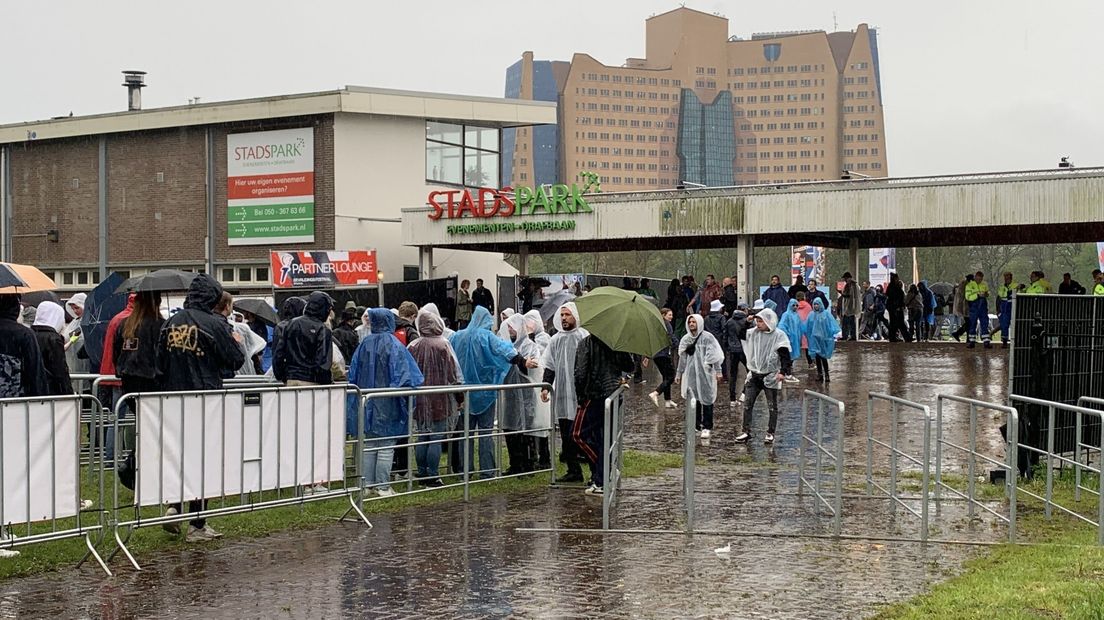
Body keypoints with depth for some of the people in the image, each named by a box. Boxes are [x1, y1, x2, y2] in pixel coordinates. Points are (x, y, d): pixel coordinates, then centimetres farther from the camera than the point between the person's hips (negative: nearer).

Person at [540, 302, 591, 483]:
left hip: (579, 394, -6)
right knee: (566, 435, 7)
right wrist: (546, 386, 7)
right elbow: (549, 366, 18)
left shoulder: (584, 337, -3)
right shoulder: (556, 339, 13)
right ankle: (573, 470, 13)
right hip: (561, 395, 6)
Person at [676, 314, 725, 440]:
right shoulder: (686, 339, 11)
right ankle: (696, 425, 15)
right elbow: (682, 357, 17)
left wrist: (718, 371, -12)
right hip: (691, 374, 5)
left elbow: (714, 355, -7)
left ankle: (706, 427, 2)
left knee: (706, 400, -3)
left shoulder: (707, 337, -5)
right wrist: (679, 374, 19)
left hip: (705, 374, -5)